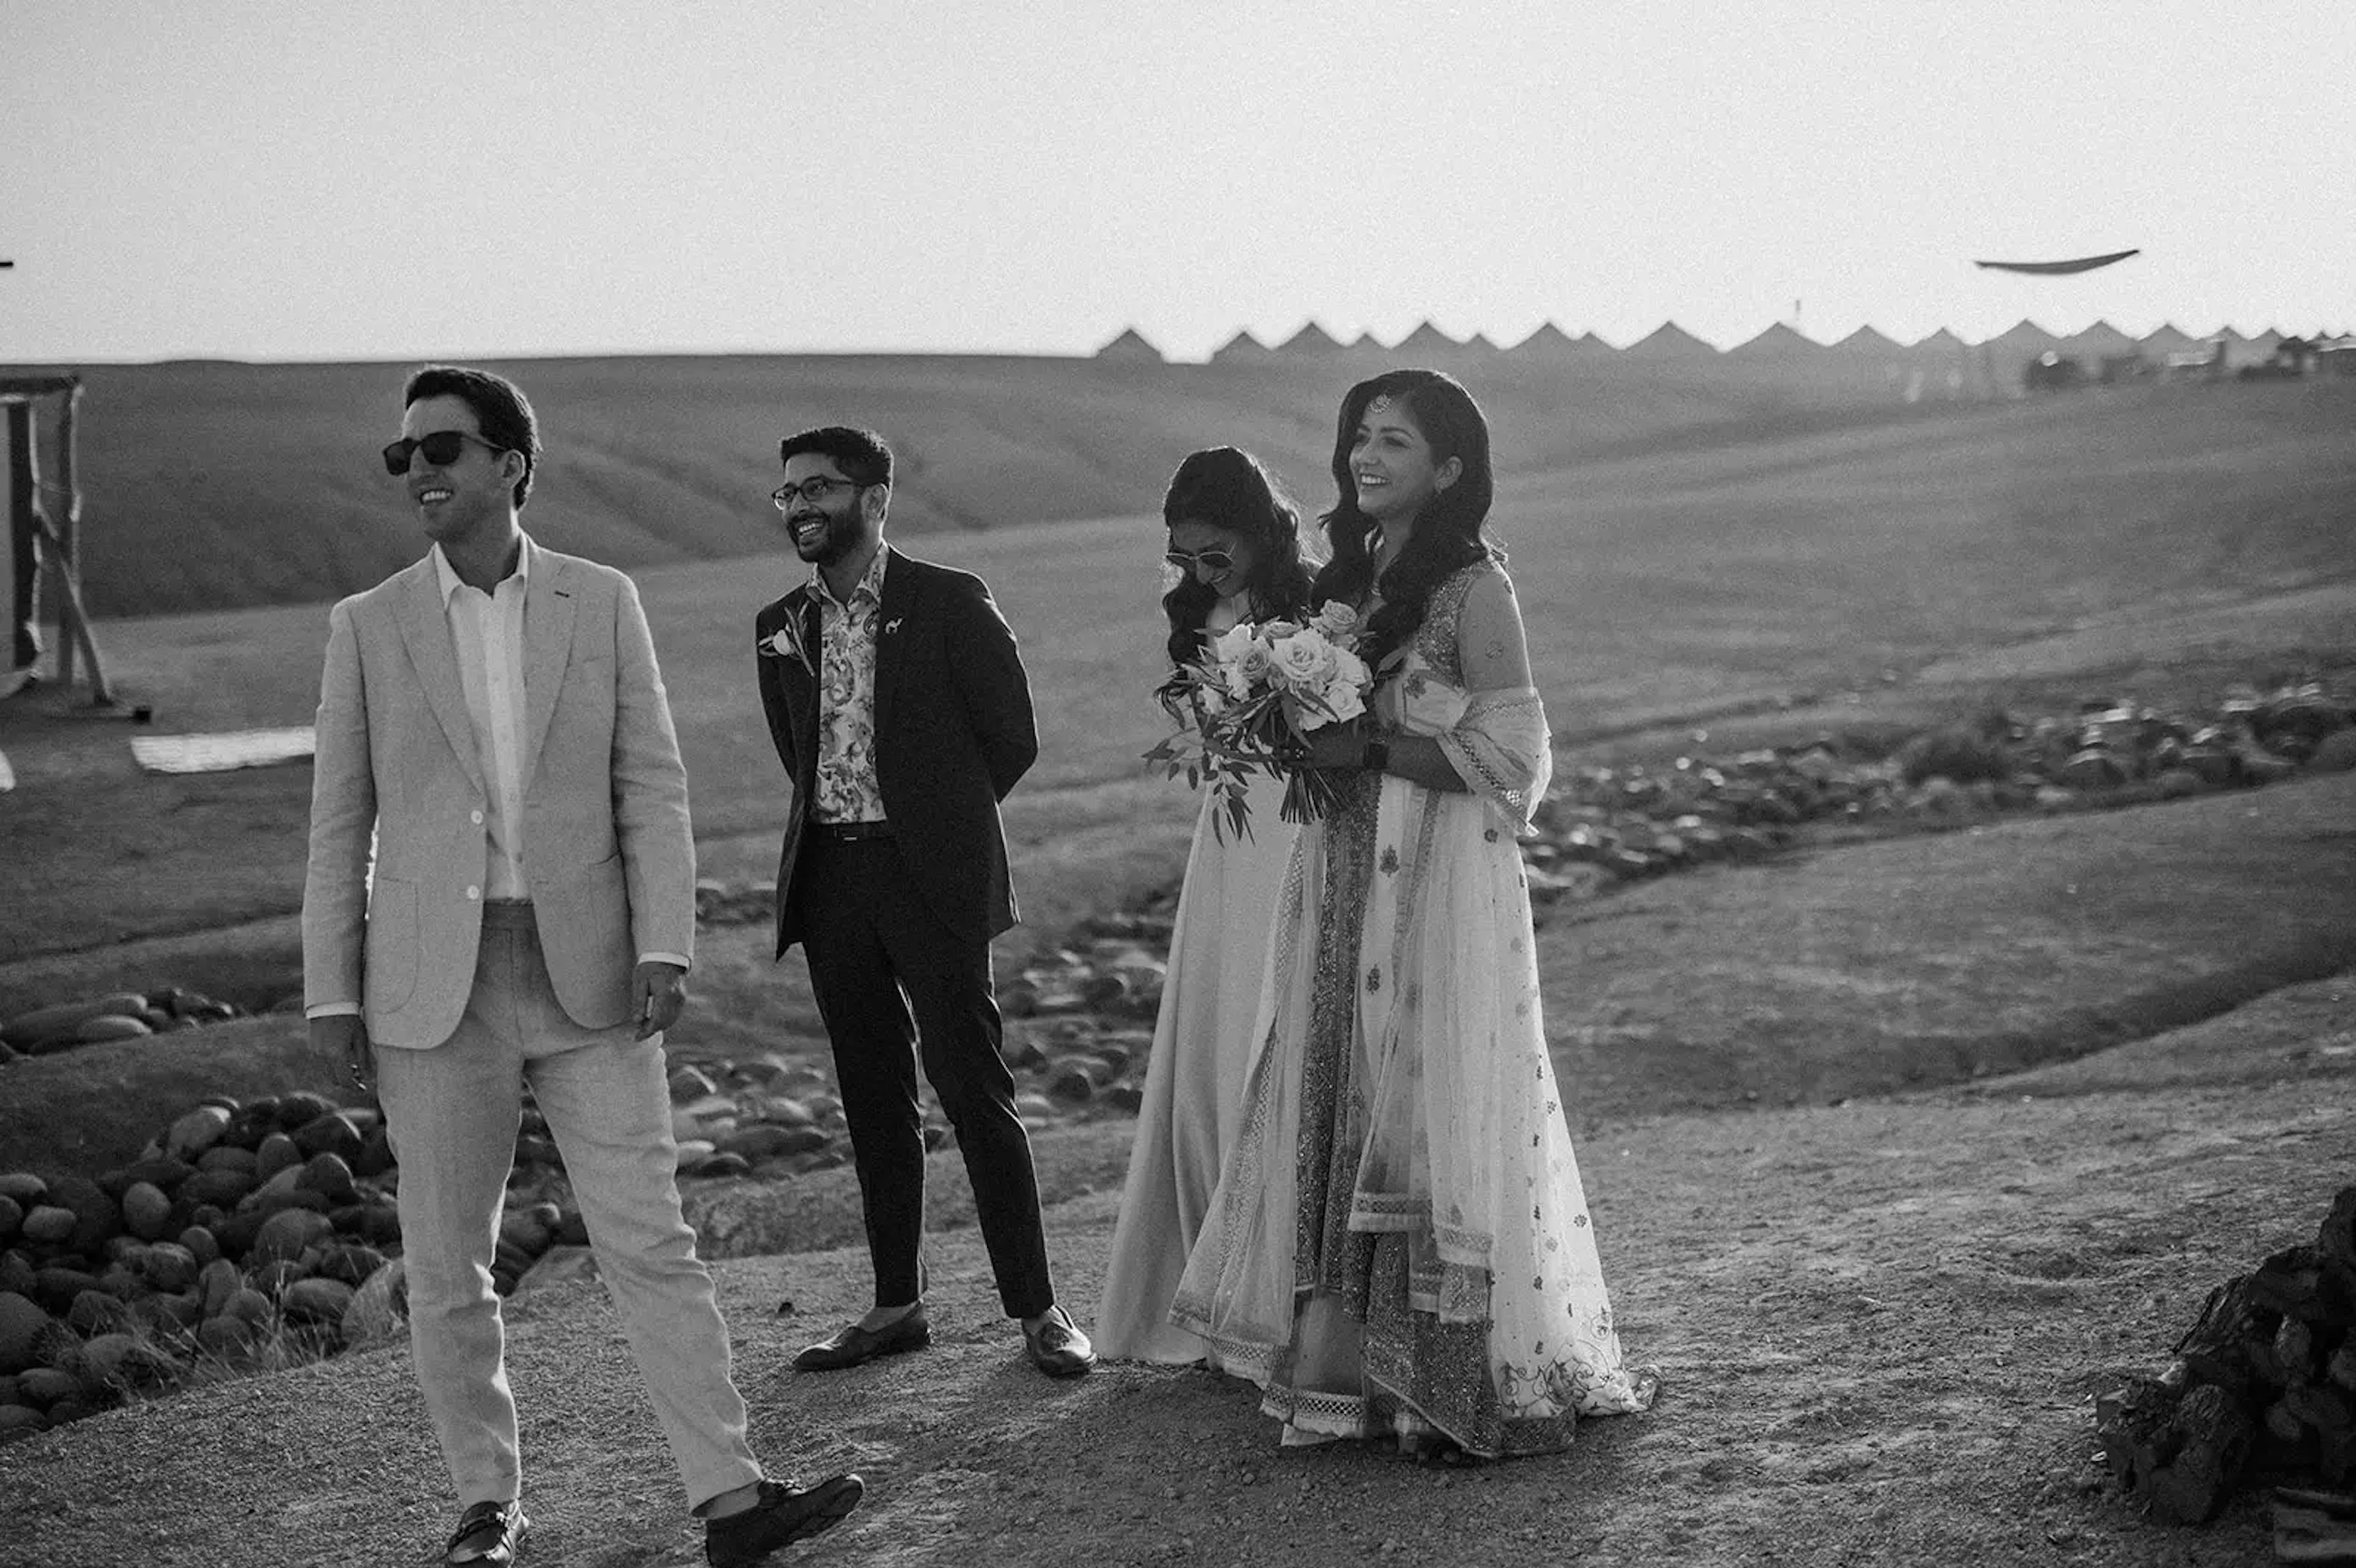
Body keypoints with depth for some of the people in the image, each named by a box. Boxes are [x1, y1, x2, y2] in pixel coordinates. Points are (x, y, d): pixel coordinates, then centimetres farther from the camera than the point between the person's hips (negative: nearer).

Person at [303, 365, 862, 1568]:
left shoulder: (603, 603, 4)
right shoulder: (367, 625, 4)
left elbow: (650, 786, 3)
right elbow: (341, 823, 6)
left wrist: (663, 947, -7)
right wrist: (332, 994, 2)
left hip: (585, 975, 0)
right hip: (432, 991, 1)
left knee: (650, 1244, -1)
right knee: (446, 1267, 7)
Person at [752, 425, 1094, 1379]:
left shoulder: (950, 604, -4)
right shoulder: (781, 628, 11)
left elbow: (1012, 739, -1)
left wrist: (933, 824, 5)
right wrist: (840, 826, 12)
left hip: (929, 876, -5)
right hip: (829, 879, 5)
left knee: (973, 1090, -6)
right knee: (872, 1099, 10)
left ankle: (1037, 1309, 2)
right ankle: (897, 1305, 19)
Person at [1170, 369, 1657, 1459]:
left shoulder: (1472, 589, -9)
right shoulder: (1351, 576, 13)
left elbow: (1509, 756, -14)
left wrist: (1367, 751, -16)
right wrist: (1301, 740, 1)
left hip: (1443, 881, -7)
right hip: (1346, 879, 7)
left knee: (1433, 1105, -4)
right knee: (1341, 1097, 7)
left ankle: (1468, 1380, 5)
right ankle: (1349, 1358, 15)